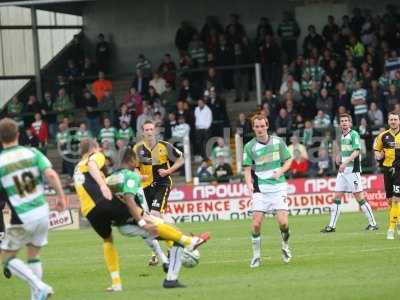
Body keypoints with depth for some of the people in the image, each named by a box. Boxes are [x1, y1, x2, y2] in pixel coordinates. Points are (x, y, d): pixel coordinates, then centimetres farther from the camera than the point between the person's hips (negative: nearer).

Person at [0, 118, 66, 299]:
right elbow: (51, 174, -10)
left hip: (22, 219, -4)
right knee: (33, 256, 20)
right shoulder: (32, 153, -1)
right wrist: (61, 196, 0)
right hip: (42, 213, 4)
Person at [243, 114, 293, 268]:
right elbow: (247, 169, 2)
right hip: (260, 189, 0)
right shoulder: (249, 147, 1)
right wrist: (249, 185, -16)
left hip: (278, 187, 0)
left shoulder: (278, 142, 3)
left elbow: (288, 160, 12)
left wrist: (280, 171, -8)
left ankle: (285, 246, 19)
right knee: (256, 223, -10)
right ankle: (256, 255, 6)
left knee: (283, 222, -10)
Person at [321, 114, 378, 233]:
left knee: (359, 197, -6)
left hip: (353, 170, -8)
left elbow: (356, 151, -21)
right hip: (342, 170, 8)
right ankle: (331, 226, 4)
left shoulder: (354, 134, -9)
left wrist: (345, 163, -32)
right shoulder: (342, 136, 16)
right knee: (337, 197, 3)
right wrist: (339, 156, 10)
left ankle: (372, 223, 2)